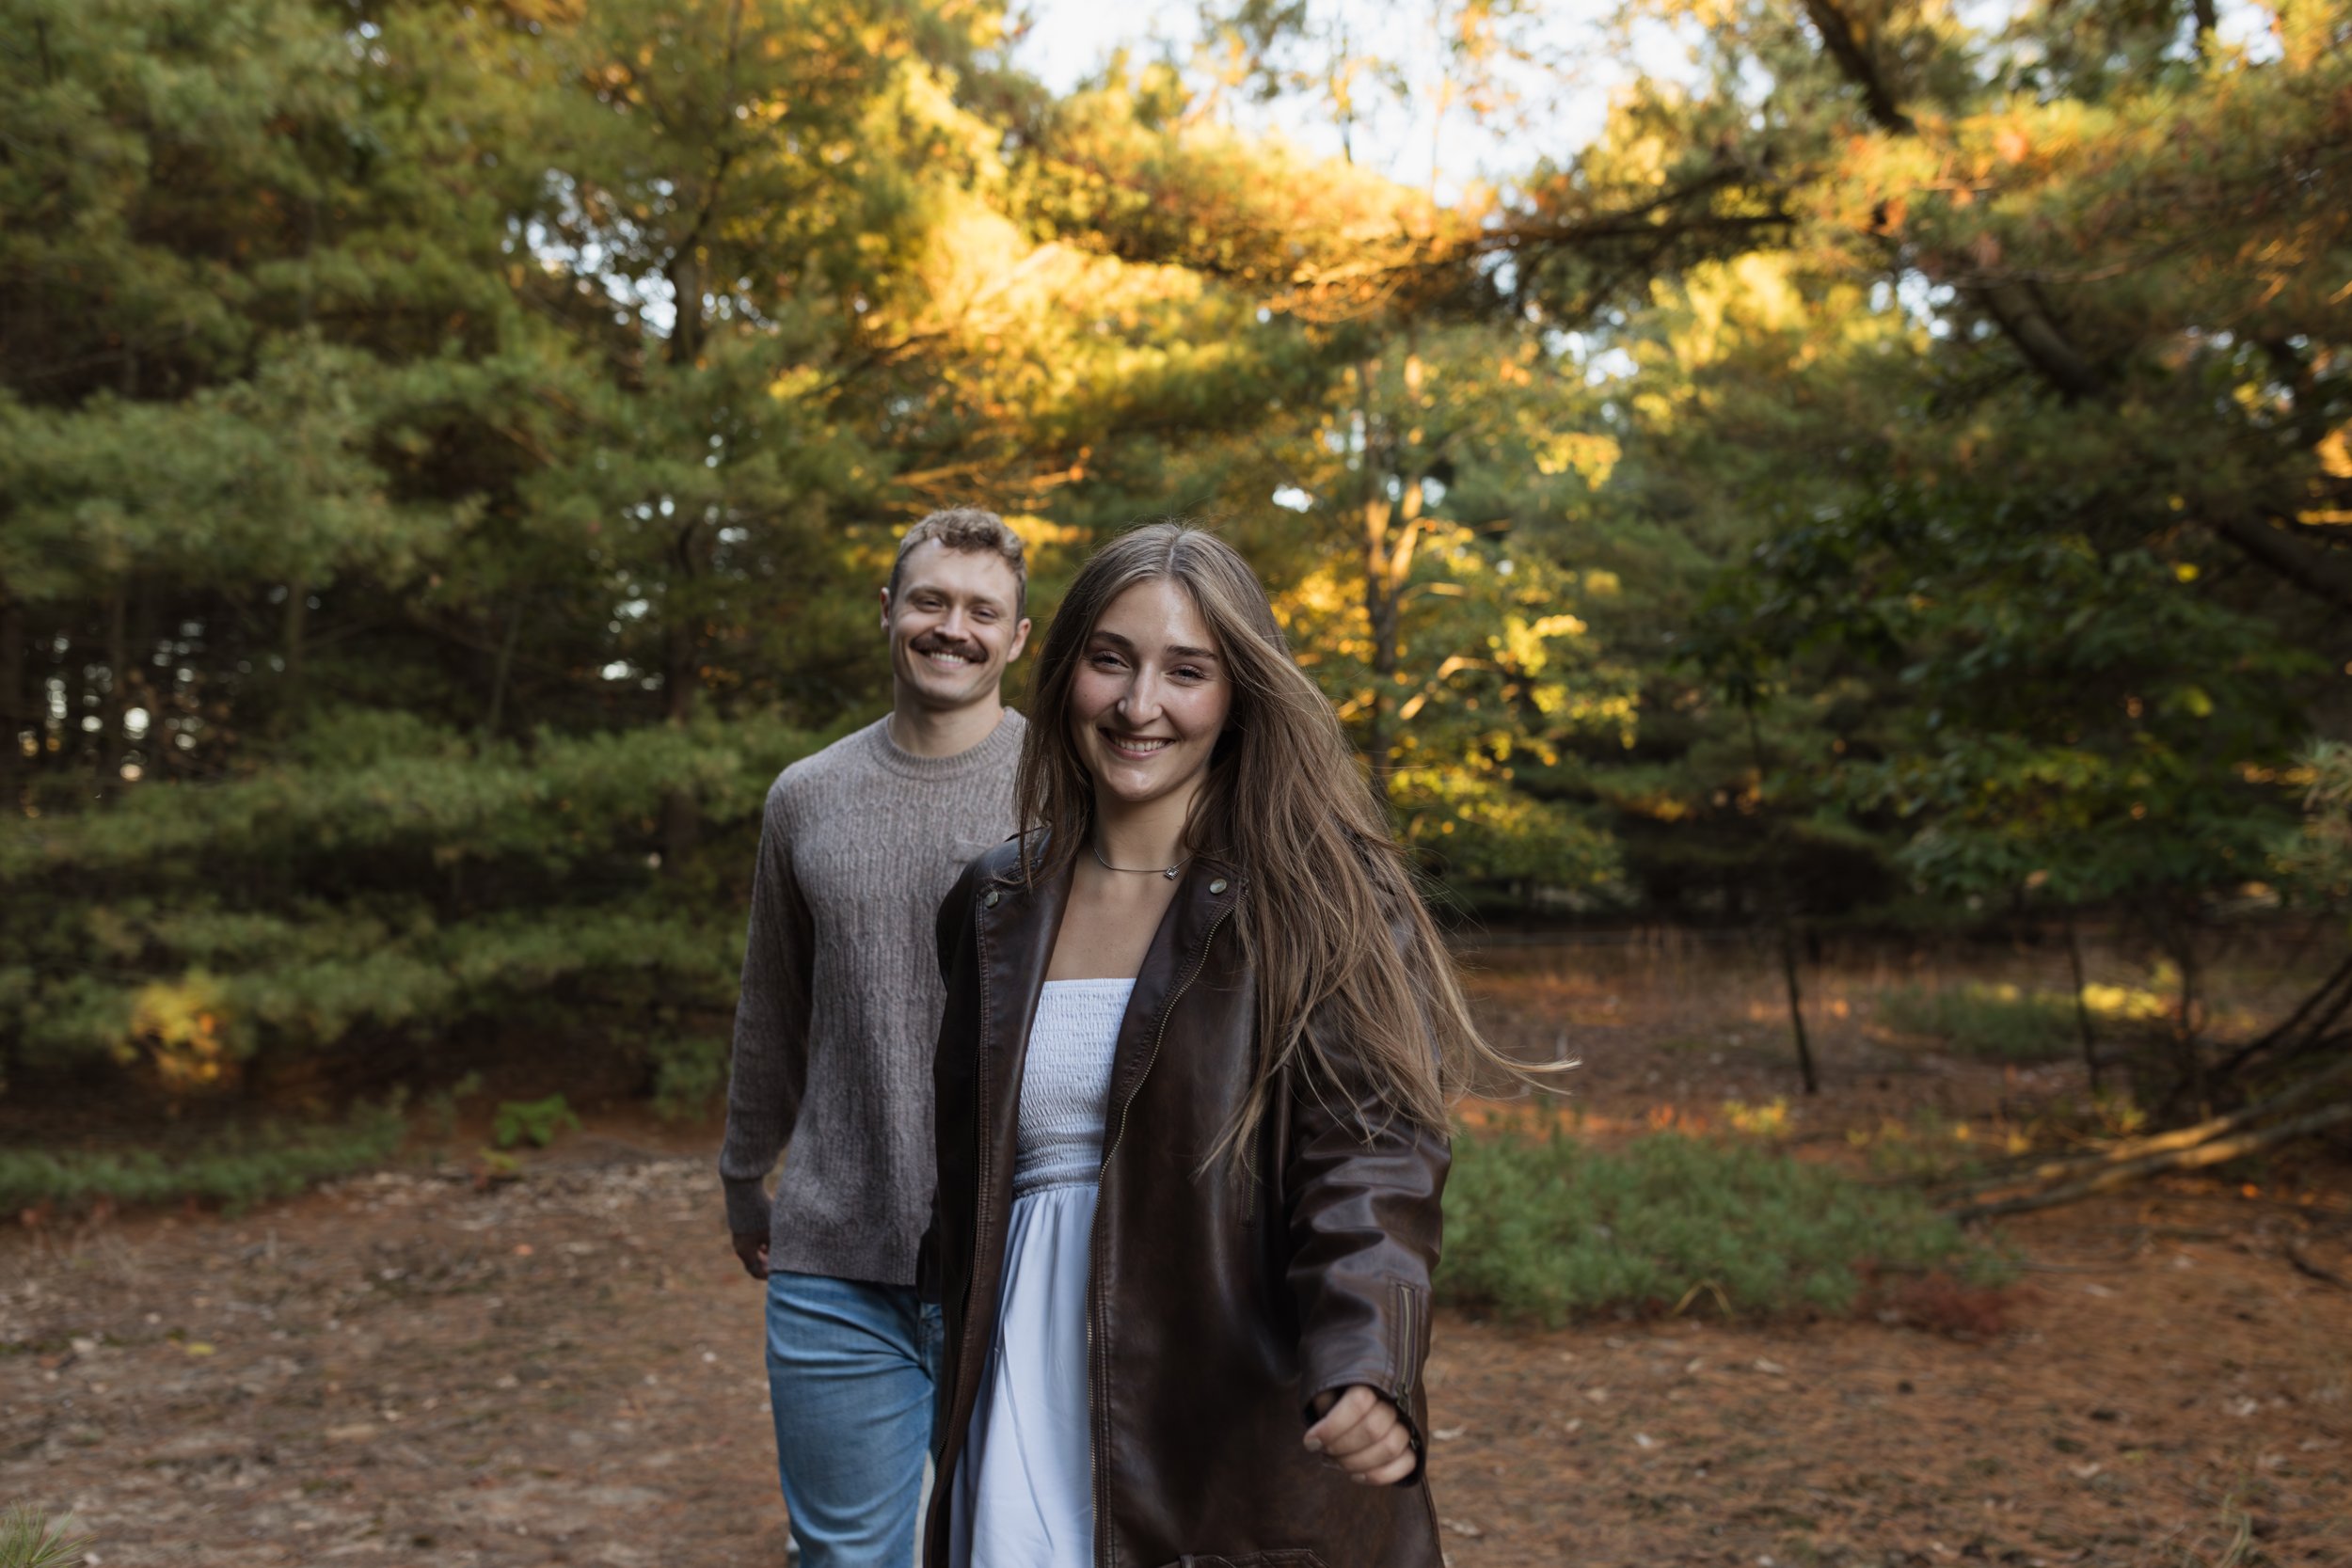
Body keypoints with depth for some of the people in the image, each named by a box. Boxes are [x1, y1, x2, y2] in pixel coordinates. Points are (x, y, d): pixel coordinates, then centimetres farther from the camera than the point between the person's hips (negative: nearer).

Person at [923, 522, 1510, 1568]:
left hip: (1251, 1451, -3)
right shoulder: (995, 907, 8)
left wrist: (1363, 1369, -33)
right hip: (1029, 1419, 4)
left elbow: (1369, 1156, -17)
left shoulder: (1319, 904, -6)